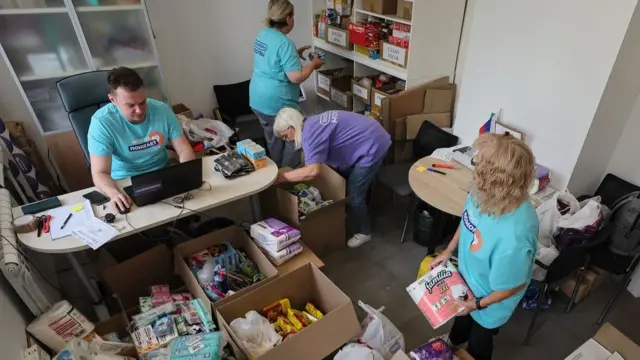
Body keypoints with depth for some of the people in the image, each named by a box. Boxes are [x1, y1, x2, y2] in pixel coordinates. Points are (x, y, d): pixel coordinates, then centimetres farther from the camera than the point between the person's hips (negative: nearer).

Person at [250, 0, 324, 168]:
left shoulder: (262, 35, 7)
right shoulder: (284, 43, -22)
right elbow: (296, 77, -25)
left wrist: (295, 54, 19)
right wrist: (313, 64, -9)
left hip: (258, 99, 9)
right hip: (278, 103, -9)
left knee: (274, 141, 22)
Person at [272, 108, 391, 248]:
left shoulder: (310, 134, -23)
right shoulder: (311, 124, 8)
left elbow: (311, 171, -34)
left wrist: (279, 177, -26)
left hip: (373, 146, -10)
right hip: (369, 138, 10)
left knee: (354, 194, 0)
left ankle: (363, 232, 21)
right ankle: (350, 215, 43)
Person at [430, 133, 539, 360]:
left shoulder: (514, 236, -46)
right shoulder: (483, 193, -26)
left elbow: (514, 285, -27)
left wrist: (479, 304, -14)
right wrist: (448, 251, 3)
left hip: (489, 301, -6)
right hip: (467, 278, 6)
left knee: (478, 341, 28)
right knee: (462, 317, 37)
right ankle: (454, 341, 69)